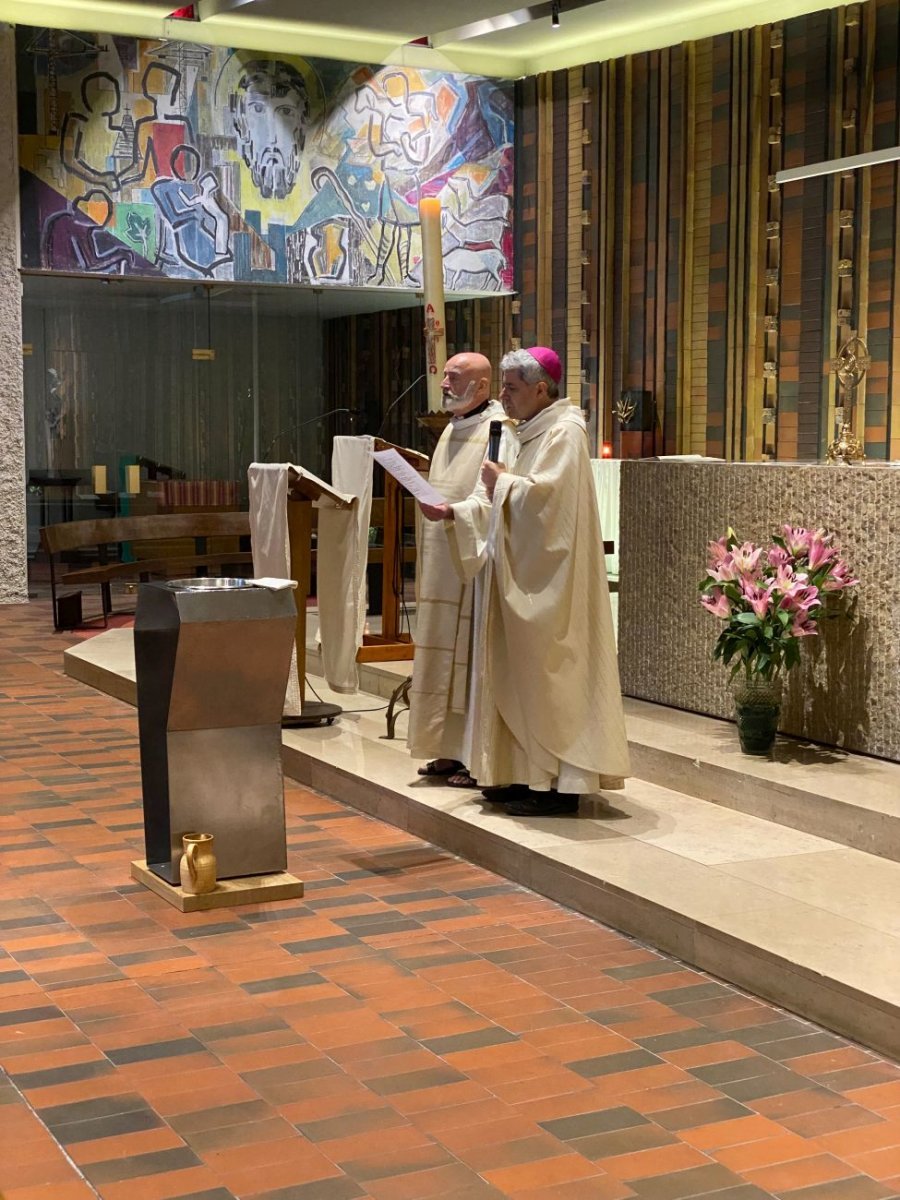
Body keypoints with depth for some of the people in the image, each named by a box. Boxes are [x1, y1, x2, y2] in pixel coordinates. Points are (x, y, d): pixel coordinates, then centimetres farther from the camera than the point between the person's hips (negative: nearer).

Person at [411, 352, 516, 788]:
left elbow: (495, 499, -21)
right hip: (444, 565, 9)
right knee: (445, 659, 10)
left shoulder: (498, 431, -11)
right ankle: (451, 751, 17)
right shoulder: (452, 431, 18)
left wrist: (449, 511, -34)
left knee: (473, 658, -6)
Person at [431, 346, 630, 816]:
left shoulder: (564, 432, -12)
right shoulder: (533, 433, 18)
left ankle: (562, 782, -1)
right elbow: (505, 503, 20)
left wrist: (502, 480, -9)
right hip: (523, 576, 10)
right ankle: (529, 773, 17)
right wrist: (454, 512, 8)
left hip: (549, 582, -10)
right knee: (520, 672, 10)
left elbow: (545, 494, -25)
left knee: (545, 673, -7)